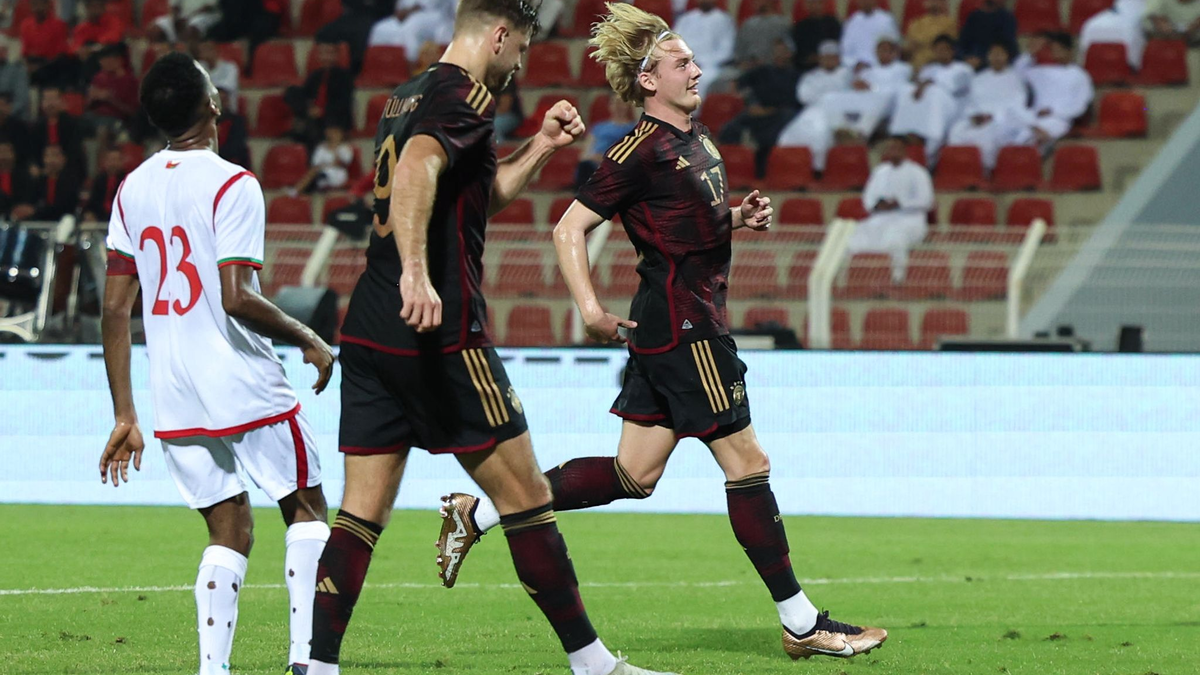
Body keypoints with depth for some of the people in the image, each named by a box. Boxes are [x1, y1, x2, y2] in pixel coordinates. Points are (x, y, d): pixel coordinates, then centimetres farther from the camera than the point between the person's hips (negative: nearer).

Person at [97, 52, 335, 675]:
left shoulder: (132, 190, 9)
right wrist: (309, 340, -4)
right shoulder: (231, 185, -11)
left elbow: (115, 309, 8)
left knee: (229, 532, 12)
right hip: (247, 390, -5)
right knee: (306, 511, 11)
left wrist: (124, 418, 11)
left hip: (175, 401, 5)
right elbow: (236, 298, -19)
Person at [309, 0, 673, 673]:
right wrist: (417, 274, -39)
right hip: (439, 336, -9)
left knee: (363, 510, 6)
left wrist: (540, 147, 25)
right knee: (525, 494, 0)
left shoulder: (408, 97, 19)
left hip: (369, 333, 9)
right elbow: (417, 169, -30)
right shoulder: (466, 99, -10)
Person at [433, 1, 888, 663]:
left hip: (668, 328, 10)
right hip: (682, 327, -10)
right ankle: (800, 623, 2)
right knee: (746, 461, -5)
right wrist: (590, 309, -23)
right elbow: (570, 228, -14)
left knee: (633, 474, 12)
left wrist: (739, 217, 9)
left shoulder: (695, 137, 14)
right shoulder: (643, 150, -14)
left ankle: (478, 513, 18)